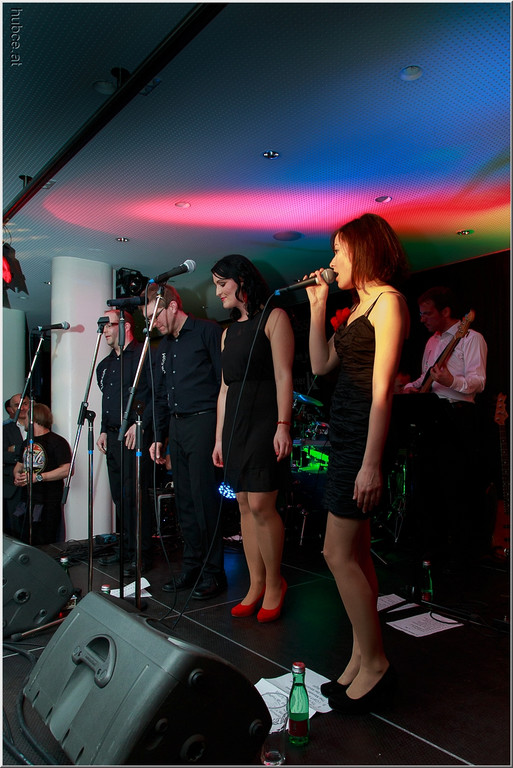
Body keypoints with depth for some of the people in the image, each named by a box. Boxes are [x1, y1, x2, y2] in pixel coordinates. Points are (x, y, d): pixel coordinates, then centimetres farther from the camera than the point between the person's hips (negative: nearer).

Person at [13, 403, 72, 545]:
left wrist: (38, 477, -20)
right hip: (26, 500, 7)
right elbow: (19, 465, 28)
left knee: (44, 545, -4)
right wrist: (17, 476, 4)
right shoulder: (27, 443, 17)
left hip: (49, 502, -7)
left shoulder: (57, 442, -9)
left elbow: (66, 469, -18)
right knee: (23, 543, 8)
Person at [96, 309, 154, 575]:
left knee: (134, 495, -8)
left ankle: (142, 555, 1)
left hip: (136, 435, -8)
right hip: (113, 437, 8)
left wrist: (140, 424, -17)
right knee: (119, 496, 12)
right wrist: (104, 431, 17)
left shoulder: (144, 355, -5)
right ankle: (127, 548, 23)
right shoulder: (105, 365, 21)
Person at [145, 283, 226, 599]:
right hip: (177, 428, 8)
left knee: (204, 500, -7)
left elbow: (224, 380, -9)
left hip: (203, 422, -8)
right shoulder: (163, 347, 19)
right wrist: (159, 437, 18)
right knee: (184, 501, 10)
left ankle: (213, 572, 5)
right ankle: (192, 567, 21)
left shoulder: (207, 331, -3)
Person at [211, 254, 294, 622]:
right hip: (235, 422, 7)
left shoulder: (273, 317, 0)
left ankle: (275, 583, 8)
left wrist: (283, 426, -17)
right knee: (245, 506, 7)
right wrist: (219, 437, 15)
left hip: (265, 420, -7)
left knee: (261, 504, -10)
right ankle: (256, 585, 16)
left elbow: (284, 375, -9)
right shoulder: (229, 332, 20)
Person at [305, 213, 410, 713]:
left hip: (363, 432, -9)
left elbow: (382, 388, -17)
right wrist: (317, 306, 14)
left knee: (339, 554, -5)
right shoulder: (357, 307, 19)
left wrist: (371, 464, -21)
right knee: (355, 553, 11)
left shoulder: (388, 300, -9)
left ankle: (375, 662, 11)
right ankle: (360, 661, 22)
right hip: (343, 431, 9)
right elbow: (320, 365, 17)